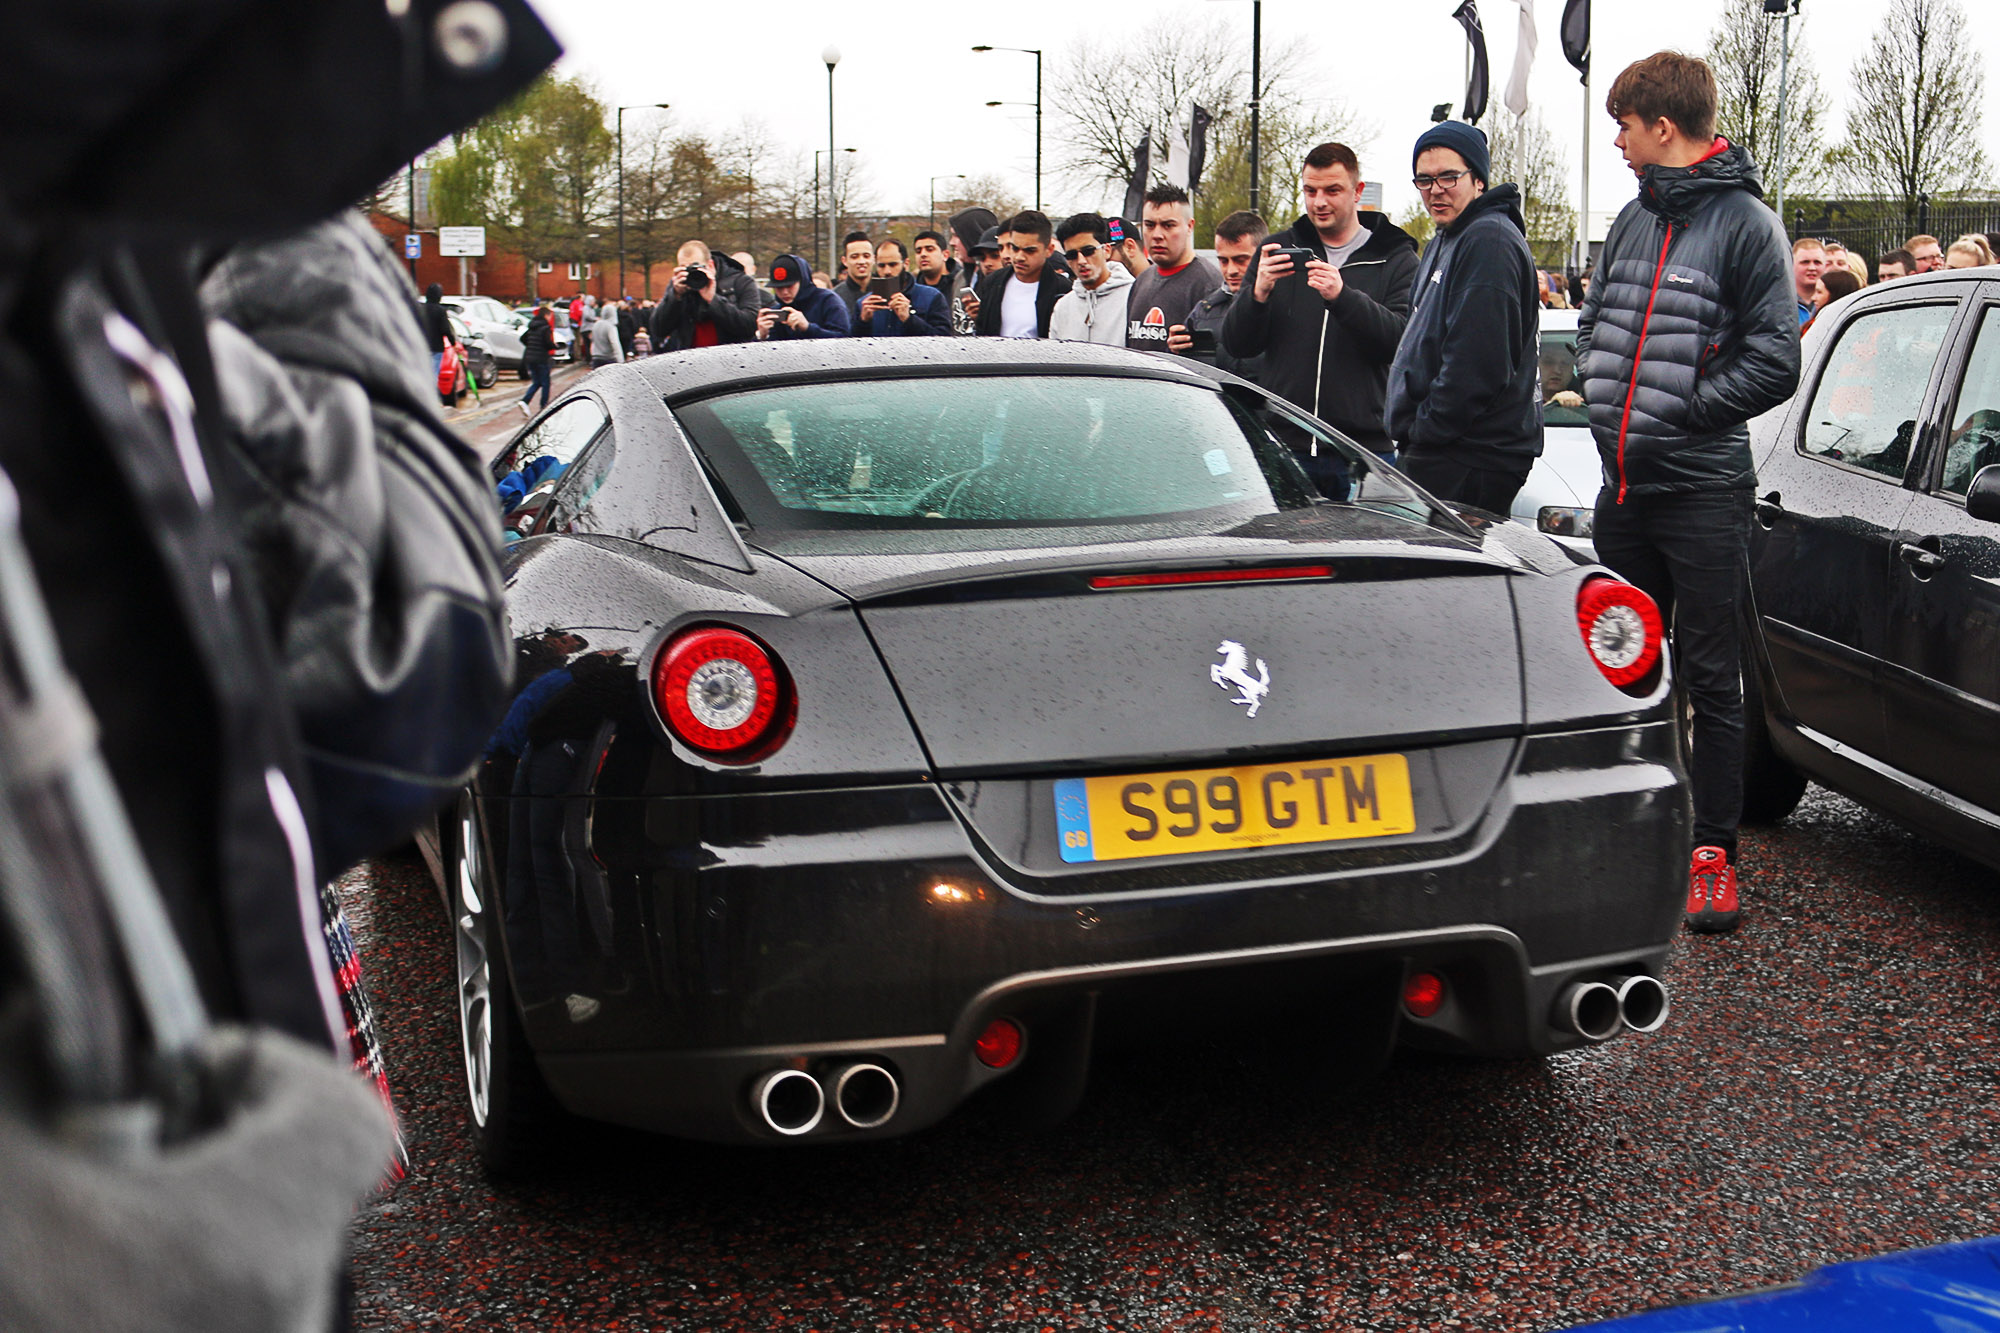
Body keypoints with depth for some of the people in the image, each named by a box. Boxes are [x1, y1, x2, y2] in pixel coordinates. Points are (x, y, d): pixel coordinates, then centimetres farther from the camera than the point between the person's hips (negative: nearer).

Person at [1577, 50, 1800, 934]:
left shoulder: (1745, 222, -8)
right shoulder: (1635, 218, 12)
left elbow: (1774, 362, -12)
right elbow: (1593, 323, 22)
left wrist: (1676, 415, -14)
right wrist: (1607, 398, 4)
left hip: (1703, 488, -7)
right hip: (1625, 481, 7)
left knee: (1710, 679, 0)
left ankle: (1714, 851, 7)